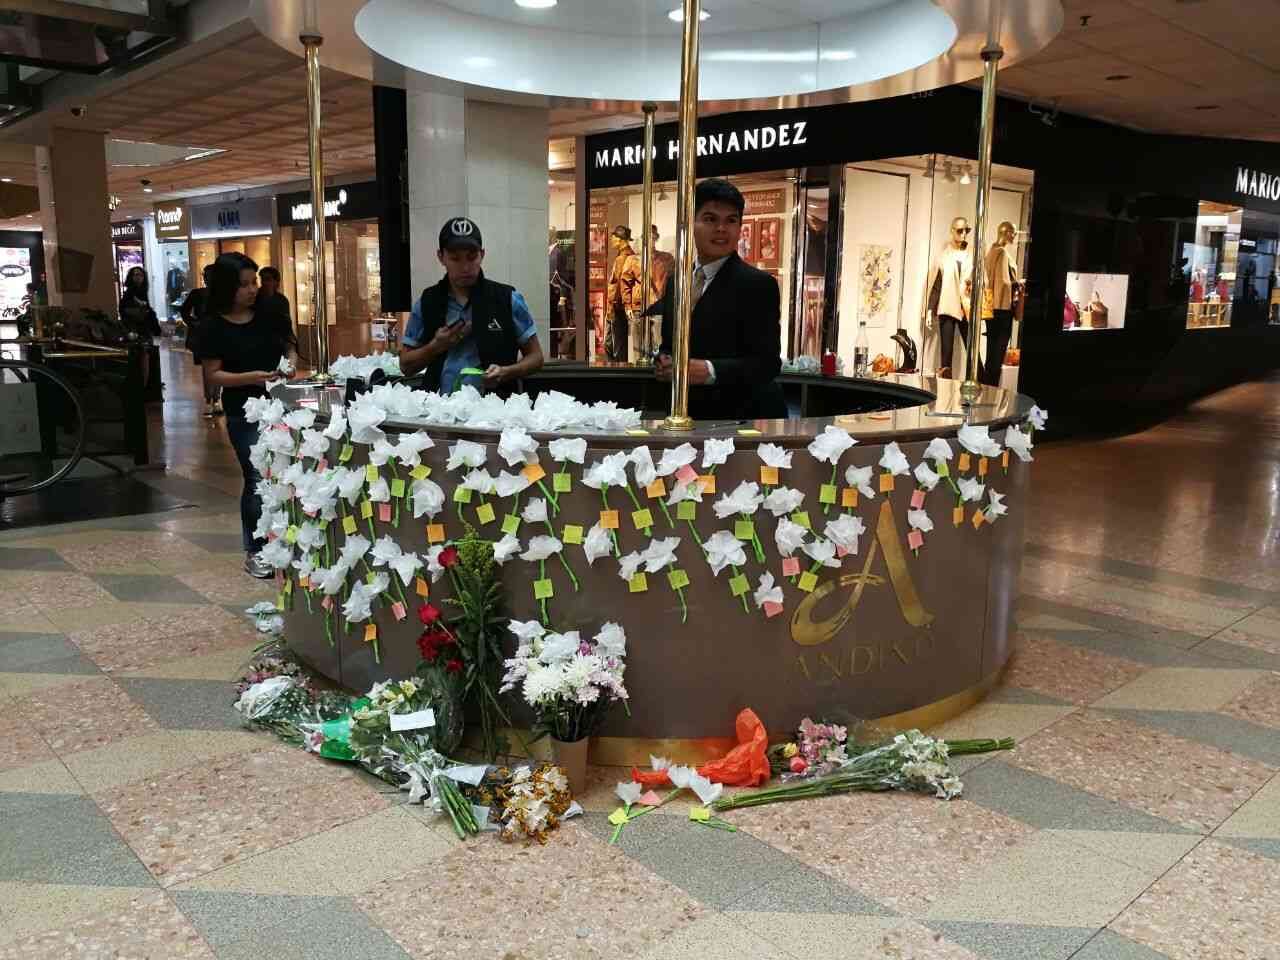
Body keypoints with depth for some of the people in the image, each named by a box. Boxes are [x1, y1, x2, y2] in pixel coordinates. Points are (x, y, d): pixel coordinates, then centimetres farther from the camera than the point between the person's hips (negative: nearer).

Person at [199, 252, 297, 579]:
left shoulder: (269, 314, 3)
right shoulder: (214, 327, -7)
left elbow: (290, 345, 17)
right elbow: (213, 375, -8)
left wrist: (291, 360, -6)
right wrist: (252, 377, -22)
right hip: (245, 414, -4)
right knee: (258, 481, -2)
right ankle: (254, 552, 13)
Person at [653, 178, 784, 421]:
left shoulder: (758, 284, -12)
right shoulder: (675, 281, 8)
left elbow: (767, 363, -18)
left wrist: (709, 371, -31)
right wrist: (664, 363, -7)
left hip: (742, 417, -6)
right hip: (687, 414, 6)